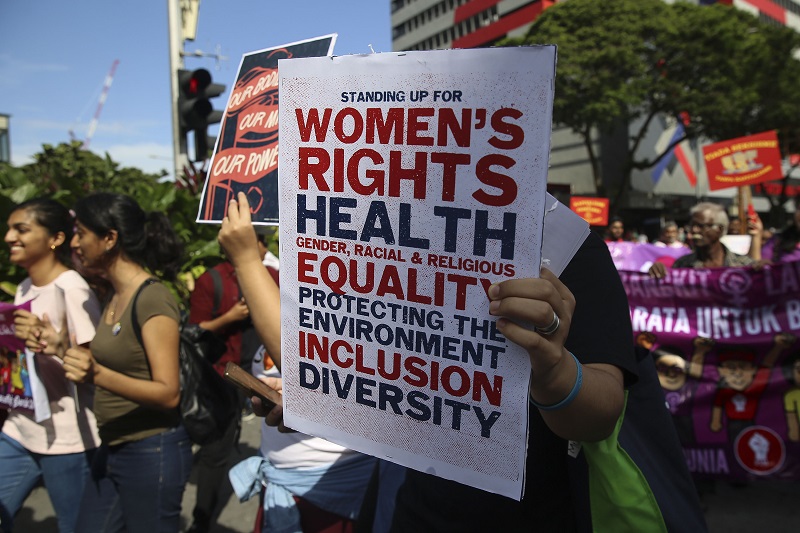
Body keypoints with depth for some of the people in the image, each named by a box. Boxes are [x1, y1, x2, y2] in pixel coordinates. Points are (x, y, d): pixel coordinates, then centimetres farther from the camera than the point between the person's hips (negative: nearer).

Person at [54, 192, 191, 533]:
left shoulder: (153, 300, -19)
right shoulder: (114, 296, 7)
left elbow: (168, 394, -22)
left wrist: (97, 375, -34)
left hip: (151, 452, -8)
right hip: (112, 449, 8)